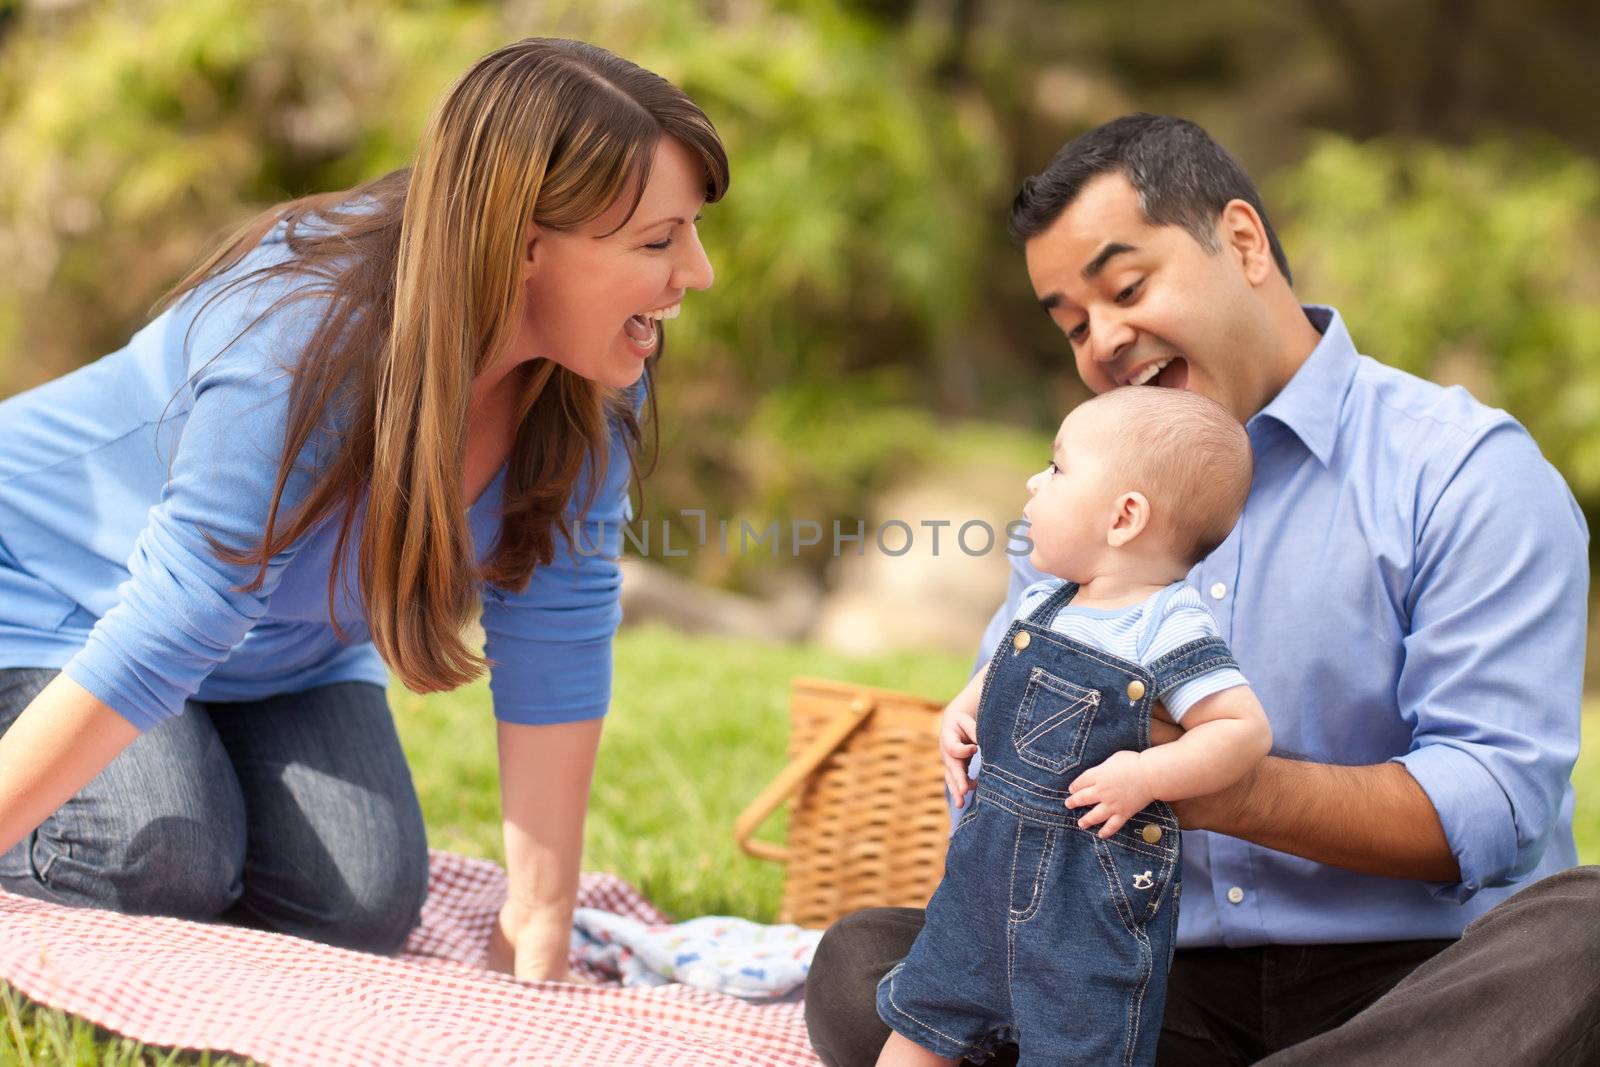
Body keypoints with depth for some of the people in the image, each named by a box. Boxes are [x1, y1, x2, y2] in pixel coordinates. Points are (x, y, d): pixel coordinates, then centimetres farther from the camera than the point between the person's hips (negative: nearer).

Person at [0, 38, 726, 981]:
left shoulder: (594, 384, -20)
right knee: (169, 863, -26)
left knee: (364, 904, -12)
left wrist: (541, 922, -17)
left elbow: (556, 635, -16)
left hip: (292, 642, 6)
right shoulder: (311, 353, -40)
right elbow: (160, 640, -37)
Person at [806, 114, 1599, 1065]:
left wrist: (1231, 791, -27)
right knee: (860, 964, -13)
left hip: (1414, 977, -4)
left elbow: (1500, 796, -13)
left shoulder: (1465, 470, -2)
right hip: (1178, 986, 5)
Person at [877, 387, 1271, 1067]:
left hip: (1094, 898, -7)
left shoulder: (1169, 631, -17)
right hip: (986, 865, 8)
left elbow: (1246, 729, -20)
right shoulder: (1045, 603, 6)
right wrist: (961, 713, 8)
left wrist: (1147, 774, -28)